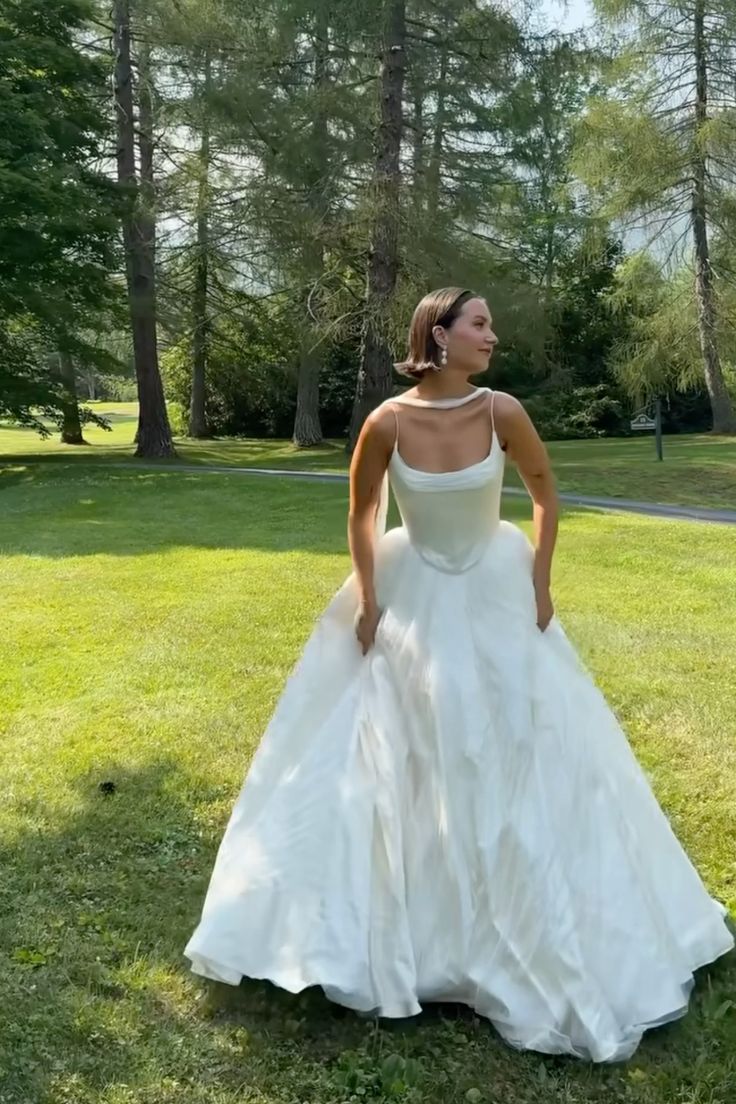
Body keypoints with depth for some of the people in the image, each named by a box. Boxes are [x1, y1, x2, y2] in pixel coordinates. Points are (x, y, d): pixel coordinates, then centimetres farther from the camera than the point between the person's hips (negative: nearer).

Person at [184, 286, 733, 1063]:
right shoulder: (388, 422, -18)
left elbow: (544, 489, 0)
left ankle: (527, 922, 29)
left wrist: (540, 584, -2)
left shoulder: (501, 412, -16)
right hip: (412, 597, -1)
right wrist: (367, 604, -3)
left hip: (495, 597, 1)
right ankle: (403, 916, 30)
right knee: (392, 757, 7)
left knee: (521, 751, 6)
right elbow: (362, 512, -2)